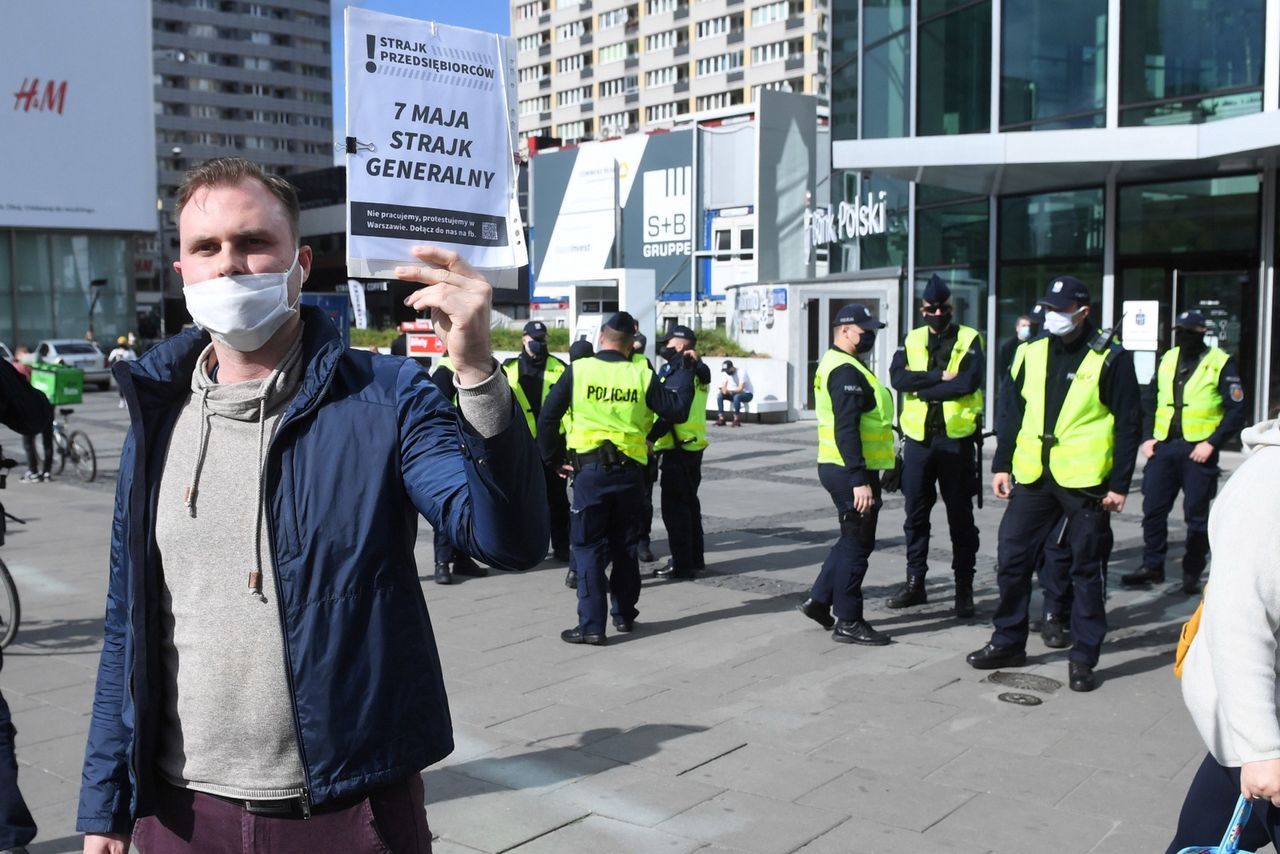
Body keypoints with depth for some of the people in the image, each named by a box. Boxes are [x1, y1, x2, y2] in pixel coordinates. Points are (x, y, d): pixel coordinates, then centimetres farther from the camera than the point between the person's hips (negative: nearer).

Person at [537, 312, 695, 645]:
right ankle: (624, 614, 25)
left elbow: (548, 417, -3)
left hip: (590, 470, -2)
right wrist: (684, 370, 15)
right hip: (630, 470, 2)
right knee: (626, 545, 16)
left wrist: (552, 458, 9)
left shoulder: (578, 370, -4)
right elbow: (677, 411, 4)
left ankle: (591, 624, -2)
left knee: (588, 546, 3)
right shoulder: (641, 374, -2)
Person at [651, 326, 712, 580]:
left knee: (674, 507, -3)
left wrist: (650, 438, -20)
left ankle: (682, 564, -1)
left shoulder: (675, 371, -15)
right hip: (694, 447, 9)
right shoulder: (699, 371, 11)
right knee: (689, 503, 18)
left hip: (677, 449, -9)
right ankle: (695, 558, 25)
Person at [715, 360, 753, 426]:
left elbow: (740, 388, -31)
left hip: (747, 394, -7)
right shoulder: (726, 373, -3)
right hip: (735, 393, 7)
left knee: (736, 397, -39)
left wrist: (728, 390, -38)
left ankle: (736, 420, -28)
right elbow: (724, 386, -3)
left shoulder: (741, 372, -24)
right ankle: (721, 419, -17)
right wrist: (723, 390, -26)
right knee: (720, 396, -15)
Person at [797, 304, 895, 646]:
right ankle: (847, 622, 7)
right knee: (857, 544, -1)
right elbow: (846, 430, -25)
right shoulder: (847, 371, -17)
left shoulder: (835, 364, 17)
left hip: (842, 469, 10)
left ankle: (819, 600, 25)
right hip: (851, 472, -10)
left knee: (853, 539, 20)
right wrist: (860, 480, -27)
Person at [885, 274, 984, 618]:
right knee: (916, 513, 9)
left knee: (960, 515, 4)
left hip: (957, 438, -3)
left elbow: (968, 382, -17)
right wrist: (939, 377, -17)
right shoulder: (912, 340, 9)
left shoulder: (969, 340, -1)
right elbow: (897, 377, -10)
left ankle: (964, 587, 13)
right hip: (918, 438, 3)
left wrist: (922, 389, -11)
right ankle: (915, 582, 20)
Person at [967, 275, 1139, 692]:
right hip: (1032, 480, 4)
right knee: (1011, 560, 7)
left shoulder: (1110, 359, -4)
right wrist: (1001, 465, 7)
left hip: (1085, 484, -4)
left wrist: (1120, 485, -7)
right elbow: (1010, 413, 13)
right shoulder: (1030, 354, 8)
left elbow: (1128, 424, -3)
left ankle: (1083, 658, 16)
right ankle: (1008, 642, 23)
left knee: (1085, 570, 5)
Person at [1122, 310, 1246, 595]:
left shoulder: (1220, 364, -5)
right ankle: (1152, 566, 17)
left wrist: (1211, 443, -14)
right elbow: (1151, 401, 17)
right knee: (1153, 509, 5)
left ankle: (1192, 573, 14)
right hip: (1163, 447, 5)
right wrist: (1148, 438, 6)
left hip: (1198, 451, -5)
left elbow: (1236, 411, -6)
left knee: (1196, 515, 2)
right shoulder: (1167, 360, 11)